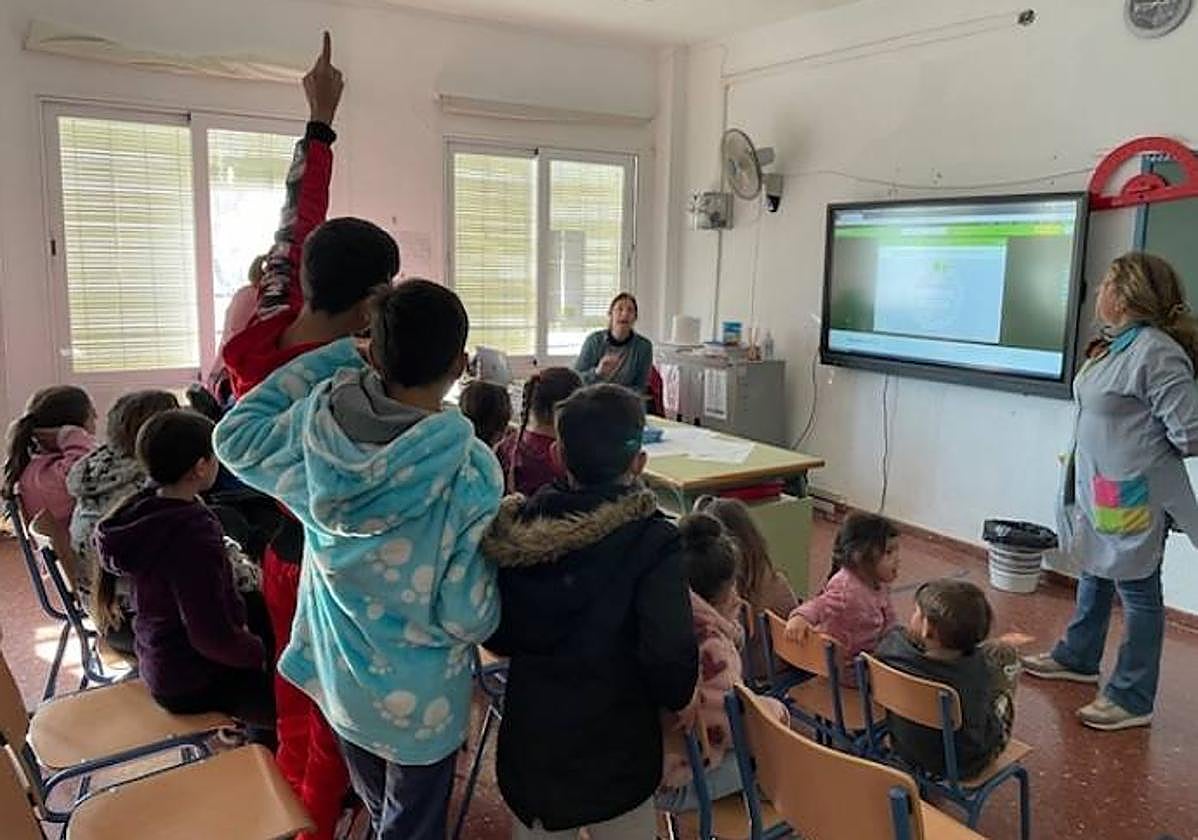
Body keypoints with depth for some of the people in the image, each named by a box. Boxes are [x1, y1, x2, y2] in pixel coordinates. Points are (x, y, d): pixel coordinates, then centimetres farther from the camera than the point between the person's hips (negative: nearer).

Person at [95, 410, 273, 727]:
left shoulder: (148, 508, 0)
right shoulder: (192, 537, -29)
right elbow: (213, 638, -26)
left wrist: (240, 622, 5)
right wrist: (262, 652, -11)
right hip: (194, 684, -9)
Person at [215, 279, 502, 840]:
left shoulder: (315, 430, -19)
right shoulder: (470, 471, -29)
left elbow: (235, 436, 2)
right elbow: (468, 617, -24)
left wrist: (336, 356, -4)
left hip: (340, 679, 5)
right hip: (420, 700, -4)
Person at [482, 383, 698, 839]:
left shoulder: (515, 528, -10)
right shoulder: (653, 541, -21)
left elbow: (493, 636, -2)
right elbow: (669, 652, -27)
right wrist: (680, 699, -7)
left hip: (530, 737, 3)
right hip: (616, 746, -3)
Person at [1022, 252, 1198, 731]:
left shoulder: (1156, 352, -22)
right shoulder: (1115, 346, 6)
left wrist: (1146, 453, -4)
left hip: (1133, 496, -10)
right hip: (1099, 488, 10)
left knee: (1137, 591, 4)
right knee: (1094, 575, 23)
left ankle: (1132, 700, 18)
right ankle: (1077, 658, 42)